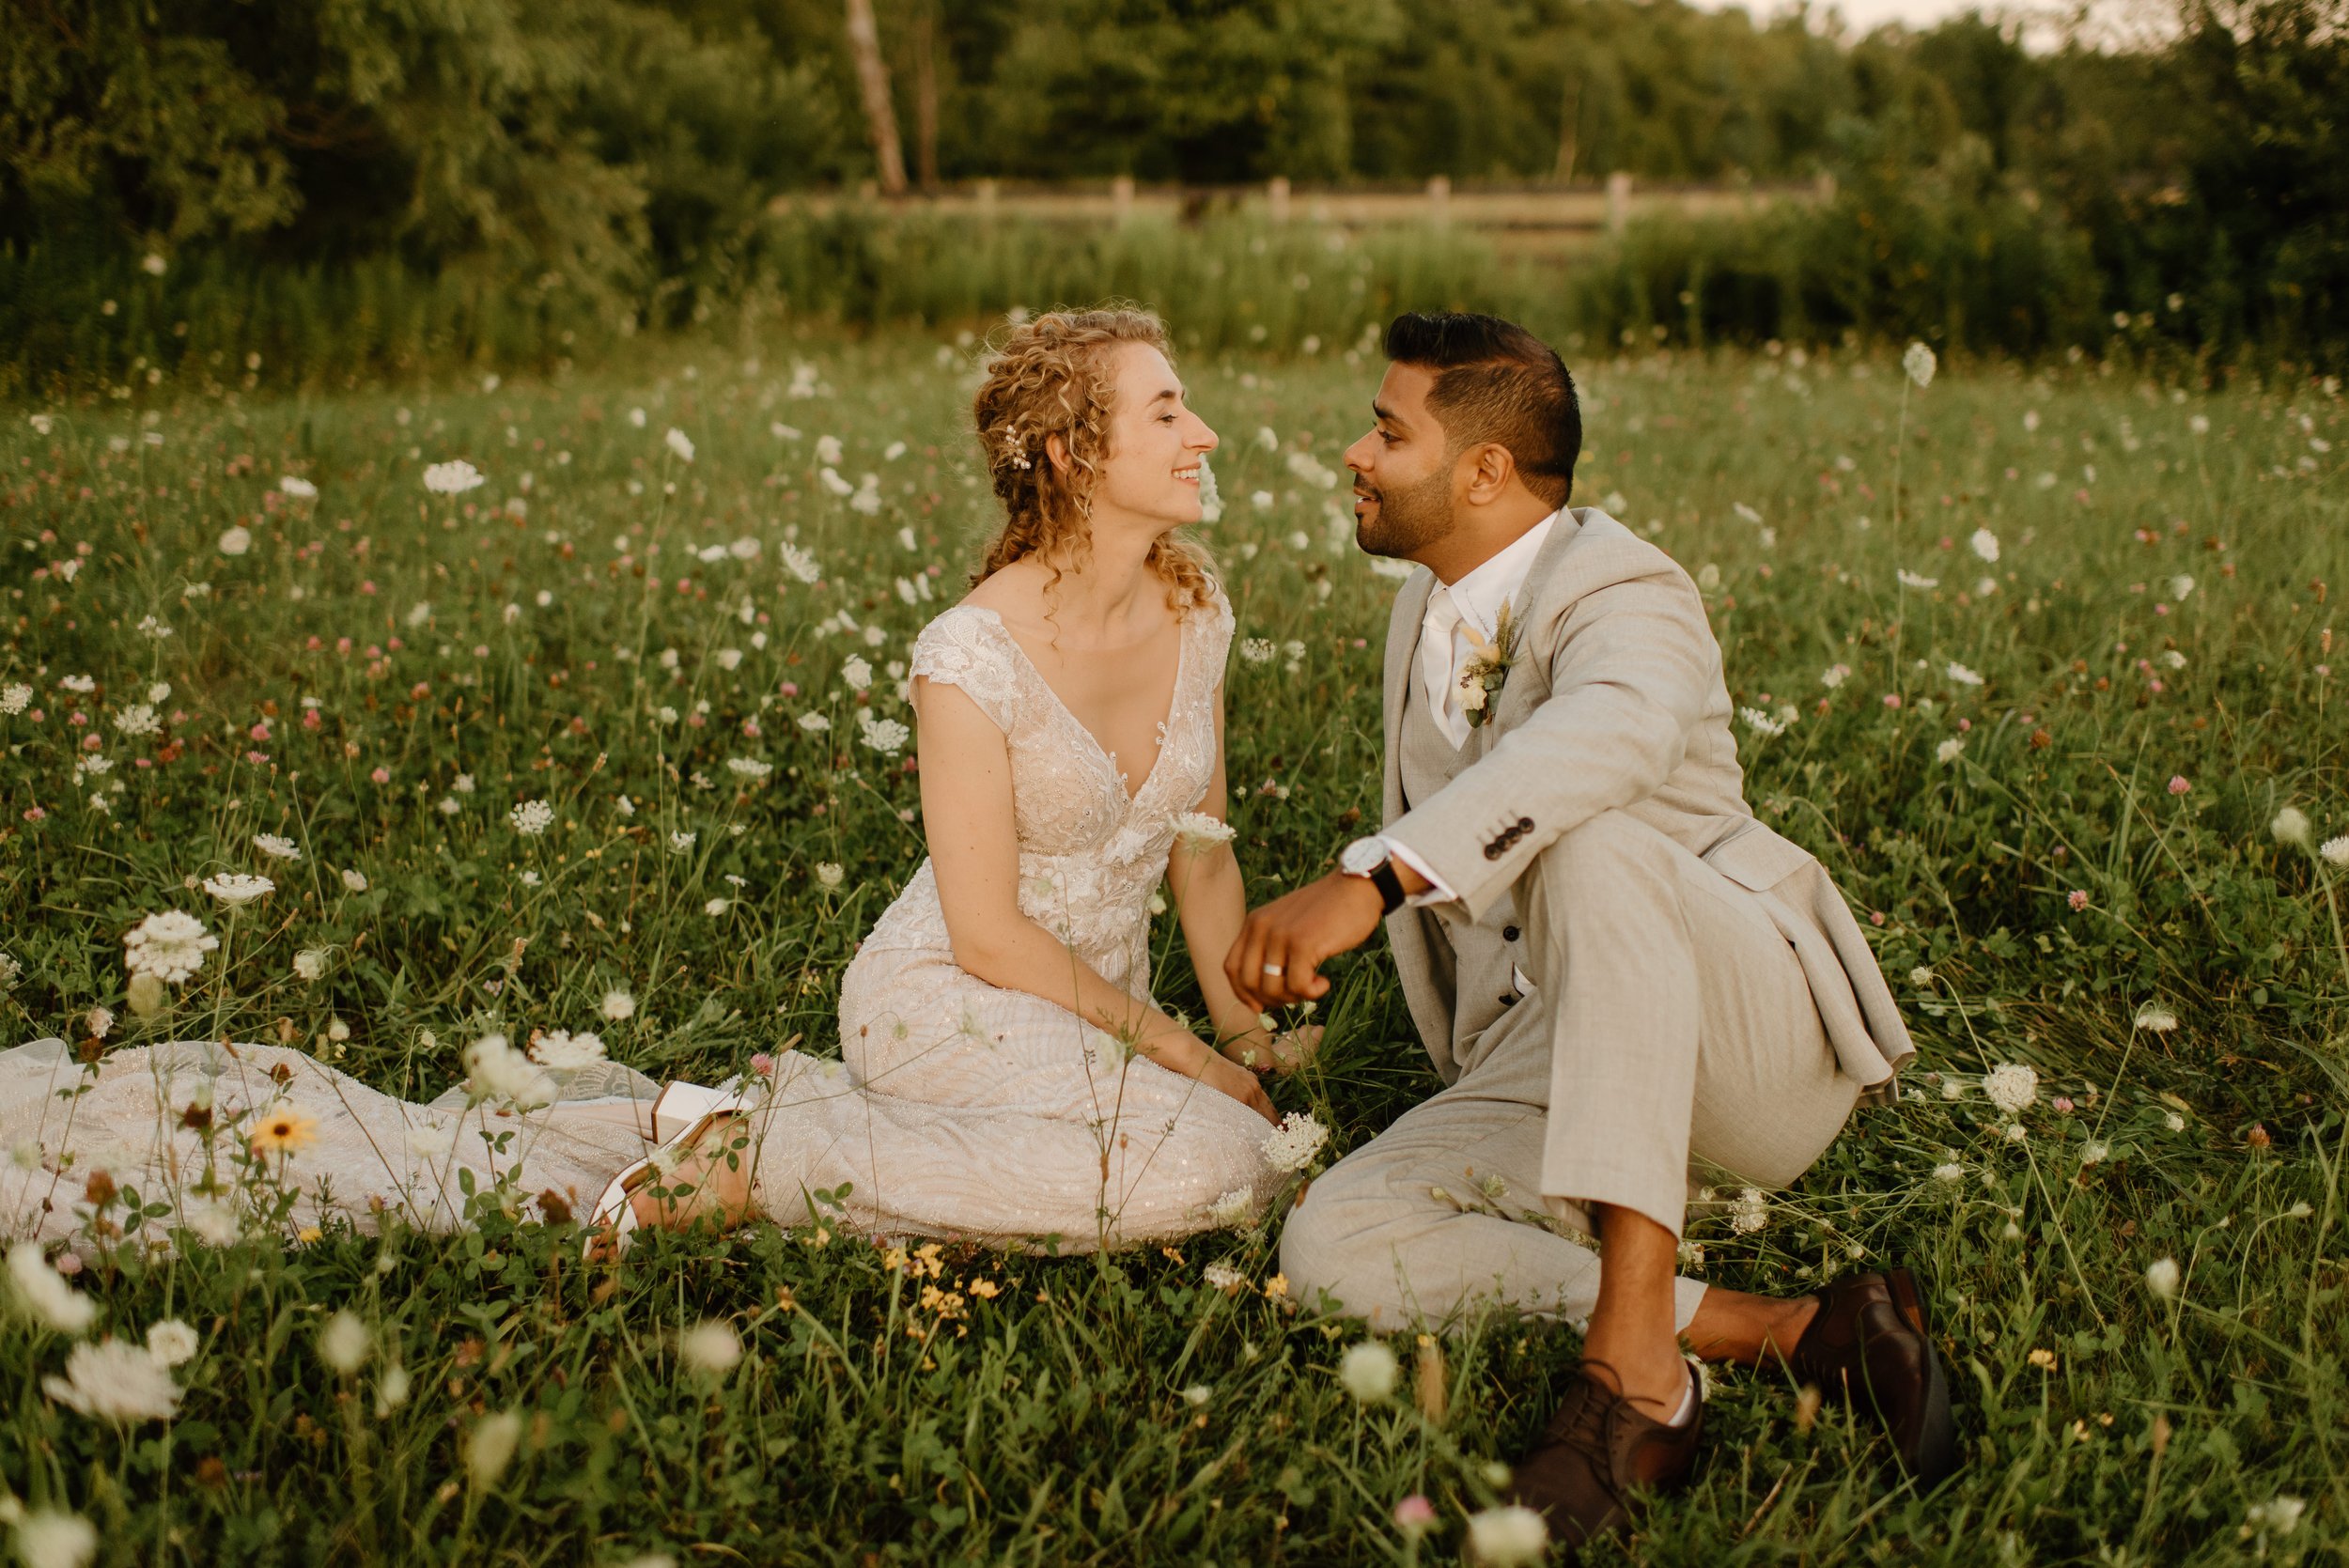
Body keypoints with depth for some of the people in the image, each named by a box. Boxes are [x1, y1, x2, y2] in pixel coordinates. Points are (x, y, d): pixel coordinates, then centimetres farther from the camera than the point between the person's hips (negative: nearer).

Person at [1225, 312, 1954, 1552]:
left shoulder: (1619, 594, -16)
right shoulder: (1423, 610, 13)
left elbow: (1613, 736, -42)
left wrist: (1368, 881, -53)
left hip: (1753, 1032, -8)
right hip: (1551, 1063, 8)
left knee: (1585, 843, -39)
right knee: (1331, 1242, -18)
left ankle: (1634, 1349, -40)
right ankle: (1792, 1335, -21)